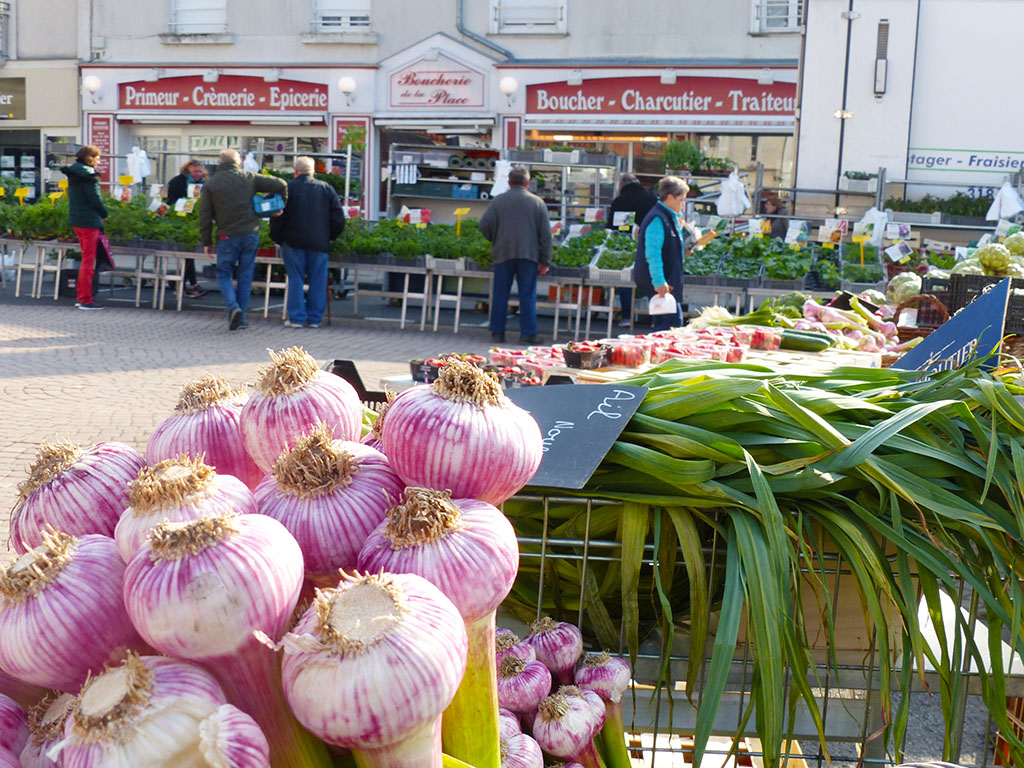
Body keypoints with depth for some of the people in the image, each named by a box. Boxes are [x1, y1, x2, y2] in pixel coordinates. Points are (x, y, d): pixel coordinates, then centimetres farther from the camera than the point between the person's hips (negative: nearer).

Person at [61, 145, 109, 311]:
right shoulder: (88, 175, -16)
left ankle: (81, 296, 22)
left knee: (86, 260, 18)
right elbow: (95, 199, -17)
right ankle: (86, 300, 0)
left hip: (76, 220, 9)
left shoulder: (73, 174, 12)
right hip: (89, 221, -9)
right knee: (88, 261, -3)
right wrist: (104, 213, 0)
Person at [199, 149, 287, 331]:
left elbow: (205, 216, 1)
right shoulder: (249, 178, 2)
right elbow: (280, 185, -3)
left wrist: (206, 241, 8)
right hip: (251, 234, 1)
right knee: (245, 277, 10)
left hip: (227, 237, -1)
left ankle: (233, 307, -14)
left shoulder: (211, 184, 1)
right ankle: (241, 318, 11)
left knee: (223, 274, 11)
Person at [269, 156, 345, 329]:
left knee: (295, 280, 5)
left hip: (293, 243, -1)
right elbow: (338, 219, 6)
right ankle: (314, 318, 9)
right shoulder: (327, 189, 7)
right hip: (319, 243, 2)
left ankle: (296, 318, 3)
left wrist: (277, 238, 10)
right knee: (317, 282, 6)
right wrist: (328, 237, 17)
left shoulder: (287, 188, -1)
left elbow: (277, 218, -2)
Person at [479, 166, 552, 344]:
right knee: (527, 296, 3)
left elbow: (484, 225, -4)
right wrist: (545, 261, 5)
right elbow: (546, 234, 2)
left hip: (503, 254, 0)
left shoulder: (498, 201, 2)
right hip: (528, 255, 0)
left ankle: (498, 332, 11)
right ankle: (528, 333, 3)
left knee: (500, 294, 7)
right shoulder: (537, 202, 4)